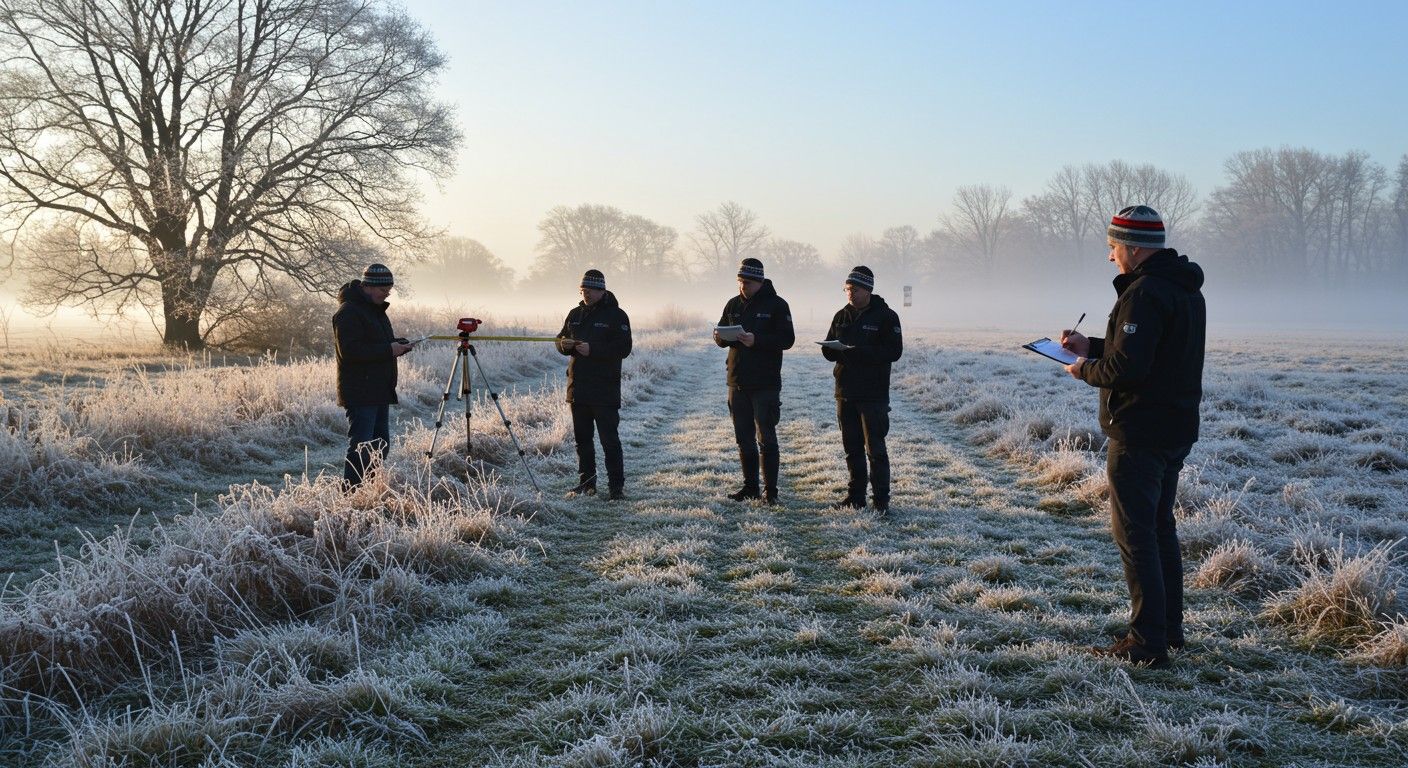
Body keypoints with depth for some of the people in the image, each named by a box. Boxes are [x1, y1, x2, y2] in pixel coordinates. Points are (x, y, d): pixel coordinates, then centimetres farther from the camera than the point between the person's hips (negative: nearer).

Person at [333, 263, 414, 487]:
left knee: (380, 445, 13)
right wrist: (388, 349, -21)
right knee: (361, 447, -12)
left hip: (380, 392, 10)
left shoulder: (376, 309, 18)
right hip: (360, 393, -10)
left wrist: (398, 345, 6)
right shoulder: (348, 312, -14)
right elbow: (349, 351, -23)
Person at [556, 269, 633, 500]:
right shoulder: (575, 314, 14)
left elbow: (624, 349, -13)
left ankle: (616, 486, -3)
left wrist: (593, 349, -21)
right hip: (578, 389, 6)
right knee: (582, 438, 13)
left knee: (609, 440, -7)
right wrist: (564, 344, -5)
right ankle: (586, 483, 22)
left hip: (604, 391, -6)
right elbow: (560, 340, 20)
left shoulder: (615, 315, -4)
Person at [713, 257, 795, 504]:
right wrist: (721, 336, -10)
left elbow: (787, 339, -11)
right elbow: (720, 336, 15)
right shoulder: (733, 305, 12)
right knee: (744, 437, 11)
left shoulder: (776, 305, -4)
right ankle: (750, 486, 20)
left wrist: (756, 340, -23)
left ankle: (770, 490, 1)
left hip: (765, 384, -5)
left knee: (766, 438, -4)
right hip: (737, 382, 6)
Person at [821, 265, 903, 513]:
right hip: (845, 392, 6)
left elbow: (894, 352, -12)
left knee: (875, 448, -5)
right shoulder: (842, 316, 13)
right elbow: (828, 350, 16)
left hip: (873, 393, -6)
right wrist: (836, 350, -9)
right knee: (852, 447, 11)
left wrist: (858, 352, -21)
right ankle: (856, 495, 19)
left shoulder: (885, 316, -4)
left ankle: (881, 498, 1)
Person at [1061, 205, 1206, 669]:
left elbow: (1127, 366, -27)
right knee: (1160, 526, 19)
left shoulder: (1144, 293, -20)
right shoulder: (1185, 289, 13)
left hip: (1139, 434, -10)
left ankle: (1147, 643, -3)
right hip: (1177, 430, 10)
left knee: (1134, 531, -5)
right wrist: (1092, 347, 16)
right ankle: (1170, 628, 28)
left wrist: (1086, 371, -8)